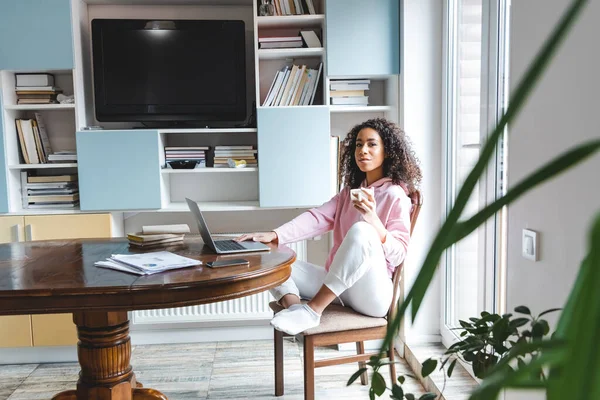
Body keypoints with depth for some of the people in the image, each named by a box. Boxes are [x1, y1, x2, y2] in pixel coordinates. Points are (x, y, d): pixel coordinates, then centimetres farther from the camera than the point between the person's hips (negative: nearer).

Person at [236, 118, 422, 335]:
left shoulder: (396, 195, -4)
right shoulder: (351, 191, 17)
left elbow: (398, 254, -11)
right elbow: (318, 217, 2)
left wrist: (373, 221, -29)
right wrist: (274, 235, -13)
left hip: (372, 293, -6)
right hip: (338, 286, 7)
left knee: (361, 231, -35)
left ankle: (312, 309, -29)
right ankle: (294, 306, -32)